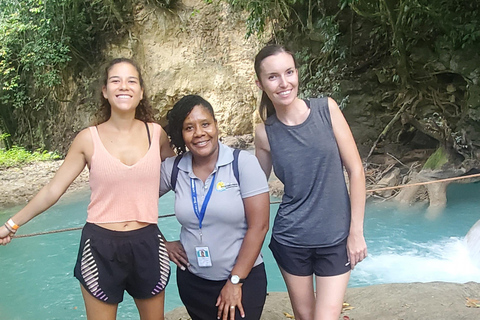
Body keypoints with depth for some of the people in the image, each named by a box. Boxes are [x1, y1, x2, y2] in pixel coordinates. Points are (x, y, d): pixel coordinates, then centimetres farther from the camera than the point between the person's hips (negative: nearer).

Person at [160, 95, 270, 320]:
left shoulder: (244, 163, -14)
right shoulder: (172, 168, -5)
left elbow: (258, 226, -14)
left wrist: (235, 281, -12)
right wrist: (161, 243, 4)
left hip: (244, 278, -3)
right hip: (192, 281, 3)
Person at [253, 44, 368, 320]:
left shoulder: (326, 109, -9)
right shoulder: (265, 132, -5)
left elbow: (356, 170, -6)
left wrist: (356, 231, -6)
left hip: (336, 237, -1)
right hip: (290, 240, 1)